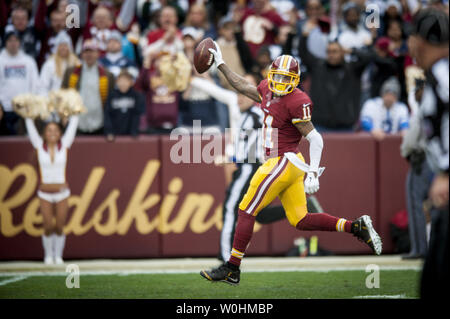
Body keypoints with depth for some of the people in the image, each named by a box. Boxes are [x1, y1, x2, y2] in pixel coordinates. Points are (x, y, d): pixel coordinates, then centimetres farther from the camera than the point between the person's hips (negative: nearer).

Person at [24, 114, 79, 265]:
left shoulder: (64, 145, -1)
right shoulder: (39, 146, -1)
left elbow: (73, 124, -1)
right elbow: (30, 127, -1)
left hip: (62, 193, 0)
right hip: (45, 194, 0)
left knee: (59, 228, 2)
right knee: (48, 228, -1)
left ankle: (58, 256, 18)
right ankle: (48, 255, 18)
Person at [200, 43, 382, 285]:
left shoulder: (296, 102, -15)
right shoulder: (268, 91, 9)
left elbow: (315, 138, -15)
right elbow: (242, 86, 28)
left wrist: (313, 173, -22)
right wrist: (220, 65, 27)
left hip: (284, 163, -9)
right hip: (289, 165, 9)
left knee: (246, 211, -3)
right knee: (301, 221, 9)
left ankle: (232, 269, 3)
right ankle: (357, 227, 8)